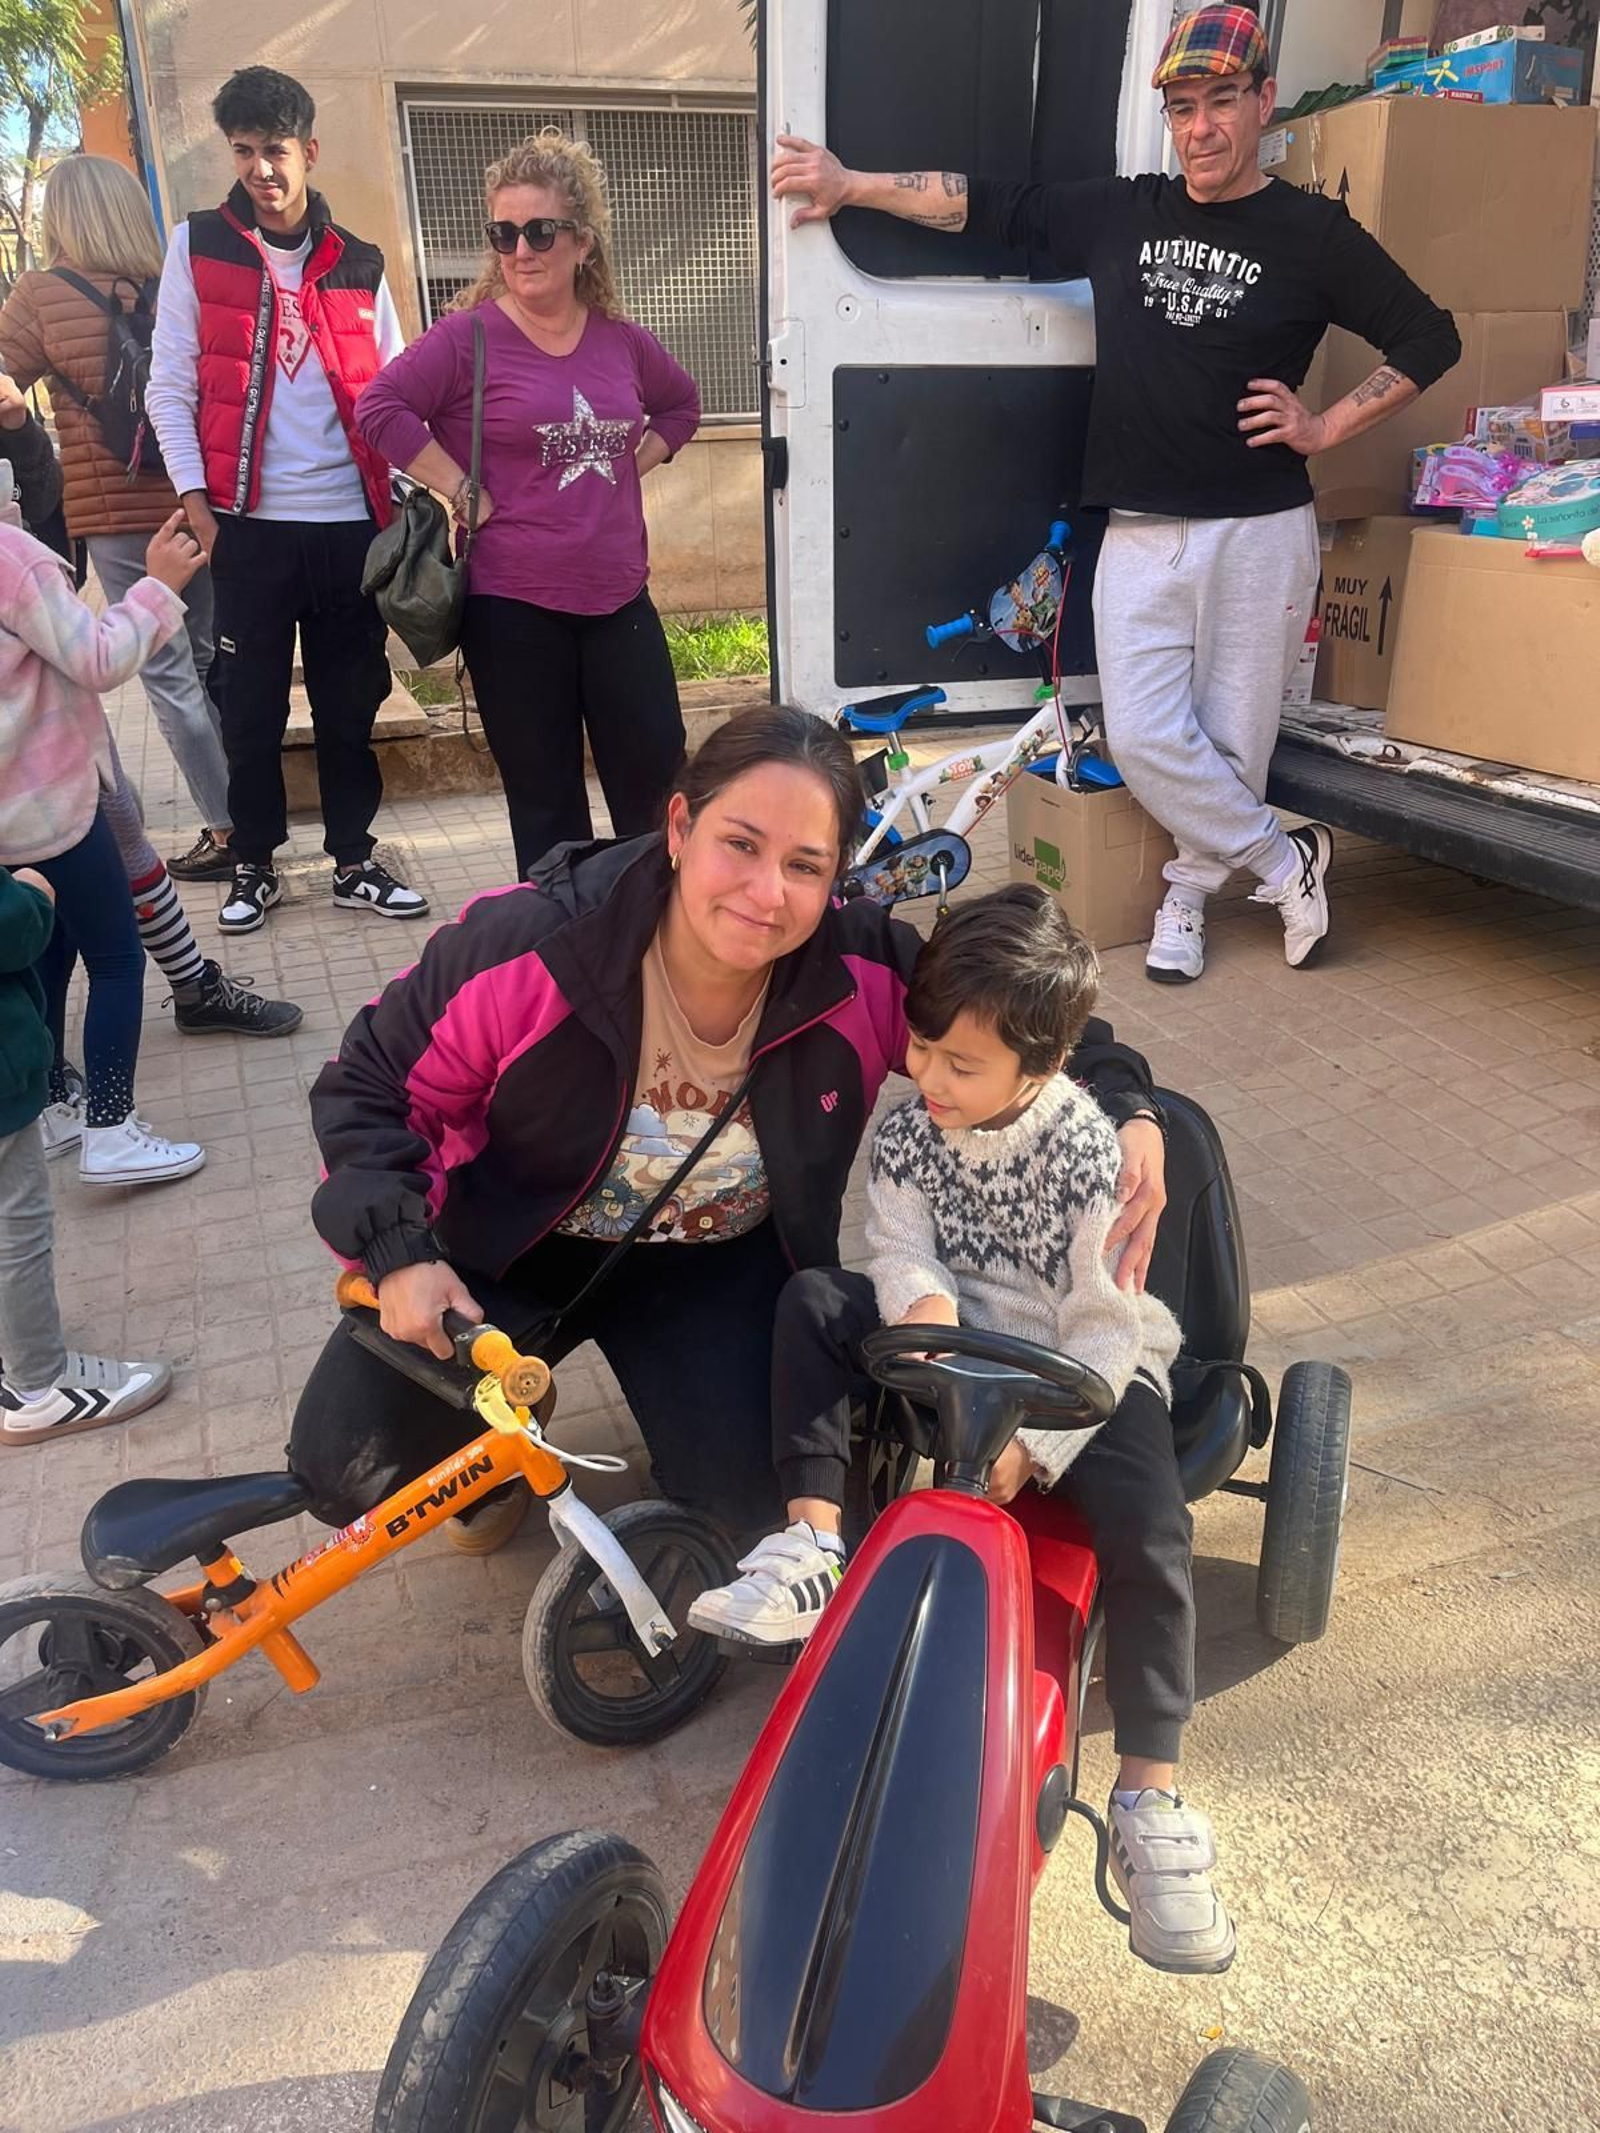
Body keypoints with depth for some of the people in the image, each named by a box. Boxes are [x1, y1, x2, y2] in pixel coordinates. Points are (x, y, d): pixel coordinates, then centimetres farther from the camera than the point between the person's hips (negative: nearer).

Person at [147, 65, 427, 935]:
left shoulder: (358, 265, 10)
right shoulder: (196, 248, 5)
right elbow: (170, 388, 2)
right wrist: (195, 502, -9)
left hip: (352, 523, 2)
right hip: (249, 525, -1)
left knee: (350, 705, 7)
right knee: (250, 708, 3)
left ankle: (353, 862, 19)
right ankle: (253, 867, 17)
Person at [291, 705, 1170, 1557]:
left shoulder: (864, 967, -22)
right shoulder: (529, 943, -27)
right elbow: (371, 1084, -14)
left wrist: (1125, 1105, -25)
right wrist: (398, 1252, -25)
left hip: (726, 1262, 1)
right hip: (513, 1243, 0)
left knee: (752, 1497, -16)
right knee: (347, 1468, -13)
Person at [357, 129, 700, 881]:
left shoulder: (621, 339, 8)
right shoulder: (470, 335, -6)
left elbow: (680, 404, 25)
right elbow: (381, 406, -10)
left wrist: (632, 466, 10)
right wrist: (463, 493, -12)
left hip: (618, 598, 4)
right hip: (513, 607, -4)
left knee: (657, 780, 6)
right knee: (546, 800, 5)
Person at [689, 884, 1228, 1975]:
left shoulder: (1091, 1152, -20)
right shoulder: (910, 1128, -7)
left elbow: (1105, 1328, -18)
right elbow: (900, 1250, -7)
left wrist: (1034, 1447, -24)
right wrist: (923, 1302, -31)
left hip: (1086, 1373, -4)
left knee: (1151, 1533, -27)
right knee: (812, 1300, -18)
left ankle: (1151, 1795, -14)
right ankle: (813, 1540, -18)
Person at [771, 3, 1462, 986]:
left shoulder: (1314, 232, 1)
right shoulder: (1120, 213, 9)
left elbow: (1431, 339, 6)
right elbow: (988, 204, 14)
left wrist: (1324, 426, -3)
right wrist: (850, 184, 13)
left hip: (1259, 533, -2)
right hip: (1141, 534, 3)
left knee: (1232, 739, 2)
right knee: (1144, 740, -4)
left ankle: (1190, 888, 25)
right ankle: (1286, 862, 16)